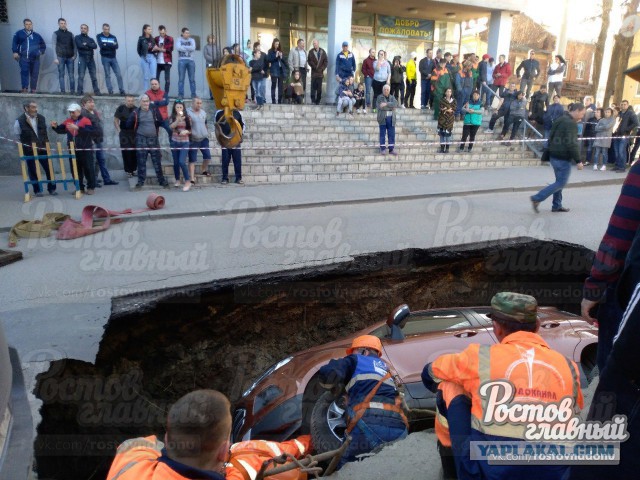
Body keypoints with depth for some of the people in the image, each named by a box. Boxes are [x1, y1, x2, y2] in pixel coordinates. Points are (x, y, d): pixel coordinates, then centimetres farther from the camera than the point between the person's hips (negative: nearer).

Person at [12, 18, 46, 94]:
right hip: (24, 57, -3)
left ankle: (33, 90, 10)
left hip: (35, 58, 3)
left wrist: (41, 52, 13)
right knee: (24, 72, -17)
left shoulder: (37, 35, 18)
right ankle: (25, 89, -23)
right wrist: (15, 52, -7)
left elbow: (43, 45, 29)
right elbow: (14, 43, 6)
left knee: (35, 74, 2)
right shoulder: (19, 33, 11)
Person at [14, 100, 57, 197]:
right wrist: (26, 146, 2)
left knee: (49, 169, 3)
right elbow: (17, 136, 1)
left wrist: (46, 144, 12)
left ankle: (52, 188, 14)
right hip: (30, 151, -3)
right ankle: (37, 190, 16)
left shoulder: (41, 118, 3)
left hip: (43, 149, 3)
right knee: (33, 171, 6)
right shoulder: (20, 121, -9)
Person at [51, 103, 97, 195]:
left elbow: (91, 131, -24)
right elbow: (61, 130, 13)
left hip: (85, 150, -6)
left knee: (88, 169, 1)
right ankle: (80, 188, 18)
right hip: (73, 151, 6)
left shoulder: (86, 120, -9)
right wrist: (55, 127, -8)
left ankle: (91, 187, 10)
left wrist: (77, 128, -31)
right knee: (76, 170, 9)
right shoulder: (68, 121, 9)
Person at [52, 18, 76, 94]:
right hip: (60, 57, -2)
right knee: (61, 75, -1)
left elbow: (74, 45, 14)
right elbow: (54, 46, 2)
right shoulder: (56, 33, 7)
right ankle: (63, 91, 0)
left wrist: (75, 55, -3)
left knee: (71, 75, -1)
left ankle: (72, 91, 2)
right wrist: (55, 58, -8)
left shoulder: (70, 34, 15)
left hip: (70, 57, 2)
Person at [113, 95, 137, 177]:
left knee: (135, 152, 2)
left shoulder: (136, 109, 5)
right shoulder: (121, 108, -4)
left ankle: (133, 169, 15)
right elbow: (115, 120, 1)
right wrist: (119, 130, -4)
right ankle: (128, 170, 3)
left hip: (135, 133, 3)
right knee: (126, 152, -4)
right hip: (124, 133, -3)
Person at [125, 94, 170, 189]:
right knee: (141, 161, 4)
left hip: (153, 139, 1)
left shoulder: (154, 110, 2)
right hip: (141, 139, -1)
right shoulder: (136, 112, -2)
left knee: (157, 161, 5)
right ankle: (141, 181, 13)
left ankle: (162, 180, 14)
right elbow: (128, 125, 2)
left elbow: (160, 122, 6)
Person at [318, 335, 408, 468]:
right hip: (398, 429, 6)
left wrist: (335, 387, 20)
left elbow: (328, 373, -2)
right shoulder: (384, 368, 32)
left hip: (370, 425, -5)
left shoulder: (356, 360, 15)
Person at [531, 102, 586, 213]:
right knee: (561, 183, -4)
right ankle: (537, 198, -9)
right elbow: (572, 144, -22)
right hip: (563, 158, -10)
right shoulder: (571, 124, -16)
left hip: (554, 155, 10)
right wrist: (578, 161, -18)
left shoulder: (561, 120, 13)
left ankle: (557, 205, 18)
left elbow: (551, 137, 18)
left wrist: (550, 152, 23)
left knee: (559, 181, 15)